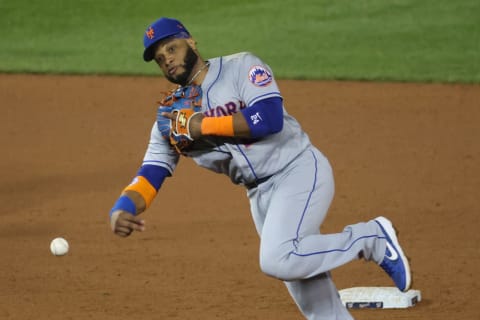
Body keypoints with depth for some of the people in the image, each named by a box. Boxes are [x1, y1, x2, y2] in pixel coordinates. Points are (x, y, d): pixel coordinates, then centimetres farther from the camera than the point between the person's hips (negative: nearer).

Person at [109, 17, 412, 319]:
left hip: (301, 171, -6)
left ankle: (372, 239, -8)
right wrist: (121, 211, -21)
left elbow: (269, 118, -22)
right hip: (260, 194, 6)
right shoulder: (171, 118, 8)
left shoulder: (242, 67, -8)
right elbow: (150, 175, 0)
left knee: (277, 259, -28)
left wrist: (202, 125, -17)